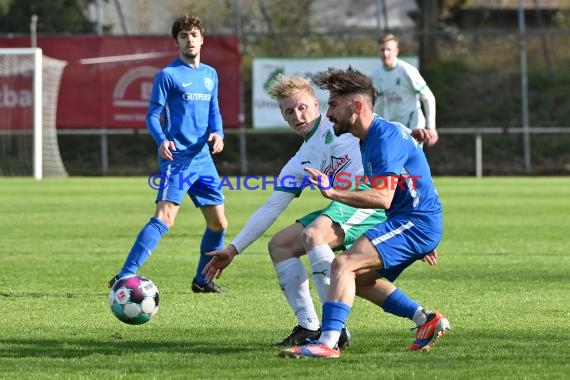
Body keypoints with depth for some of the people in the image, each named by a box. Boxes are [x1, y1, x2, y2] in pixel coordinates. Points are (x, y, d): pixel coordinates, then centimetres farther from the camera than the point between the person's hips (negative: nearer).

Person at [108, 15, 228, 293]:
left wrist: (217, 133, -1)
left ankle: (202, 280, 28)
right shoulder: (168, 75, -4)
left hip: (203, 158, 7)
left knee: (219, 223, 10)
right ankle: (125, 277, -26)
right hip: (177, 157, -7)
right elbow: (153, 116, -6)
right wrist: (162, 140, -25)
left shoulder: (210, 75, 15)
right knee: (165, 217, -22)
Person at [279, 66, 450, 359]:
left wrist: (333, 193, -30)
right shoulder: (369, 139, 16)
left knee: (343, 265, -22)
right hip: (411, 224, 11)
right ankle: (427, 320, 15)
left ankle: (328, 343, -34)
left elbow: (383, 198, -28)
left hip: (415, 224, -11)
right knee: (358, 279, 20)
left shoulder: (385, 138, -17)